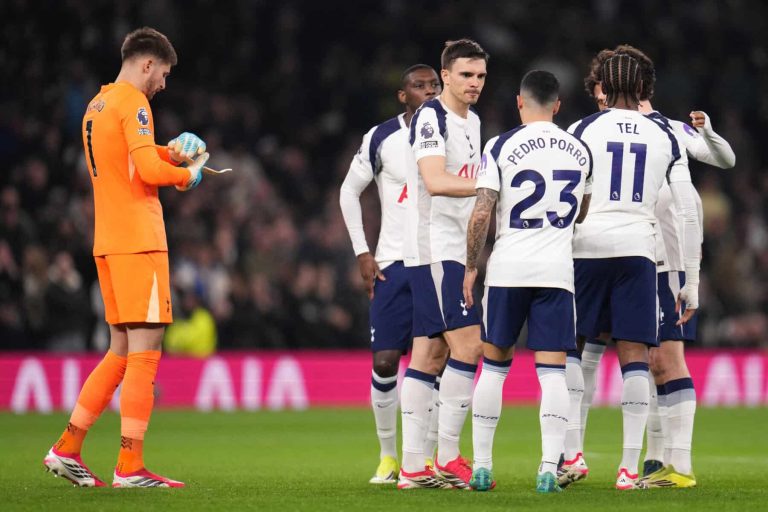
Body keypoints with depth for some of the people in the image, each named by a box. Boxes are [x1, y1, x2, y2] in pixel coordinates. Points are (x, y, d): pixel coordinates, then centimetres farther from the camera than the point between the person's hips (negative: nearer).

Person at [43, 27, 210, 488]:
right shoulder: (132, 103, -10)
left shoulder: (96, 106, 18)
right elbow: (149, 171, -19)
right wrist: (188, 175, -1)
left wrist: (170, 153, 13)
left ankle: (67, 449, 13)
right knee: (145, 350, -7)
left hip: (108, 243, 9)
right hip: (139, 242, -9)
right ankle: (130, 466, -9)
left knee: (123, 352, 14)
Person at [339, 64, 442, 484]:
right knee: (385, 360, -7)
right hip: (394, 263, -1)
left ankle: (430, 456, 8)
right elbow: (350, 191, 9)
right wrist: (362, 252, 2)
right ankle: (387, 455, 6)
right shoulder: (382, 139, 0)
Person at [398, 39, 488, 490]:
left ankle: (413, 466, 6)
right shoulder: (431, 118, -12)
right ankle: (448, 458, -10)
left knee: (429, 352, 6)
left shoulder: (472, 121, 18)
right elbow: (436, 182, -24)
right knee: (468, 345, -14)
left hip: (453, 250, 9)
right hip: (432, 248, -9)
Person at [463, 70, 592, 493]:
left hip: (508, 267, -1)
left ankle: (481, 466, 12)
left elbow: (481, 213, -9)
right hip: (557, 269, 1)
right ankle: (549, 468, -11)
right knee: (552, 371, 0)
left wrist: (470, 267, 2)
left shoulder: (501, 147, -5)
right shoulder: (579, 152, 7)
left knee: (494, 364, 11)